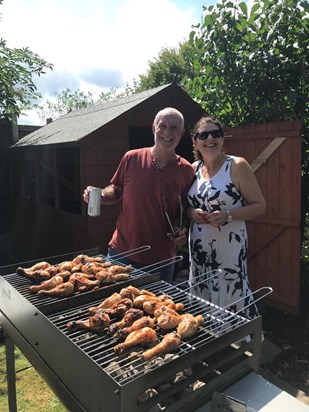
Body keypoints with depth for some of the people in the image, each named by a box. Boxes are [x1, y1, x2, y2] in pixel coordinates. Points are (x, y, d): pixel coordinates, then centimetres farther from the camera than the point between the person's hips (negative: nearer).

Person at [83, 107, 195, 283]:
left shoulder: (186, 170, -3)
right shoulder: (132, 158, -3)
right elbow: (116, 191, 8)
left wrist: (184, 232, -11)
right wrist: (98, 195, -11)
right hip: (121, 251, 1)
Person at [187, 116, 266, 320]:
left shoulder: (237, 166, -7)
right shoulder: (194, 169, 8)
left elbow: (260, 205, -7)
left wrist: (228, 216, -20)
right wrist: (192, 213, -6)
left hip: (229, 247, -5)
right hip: (199, 247, 5)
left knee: (232, 300, -3)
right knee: (201, 302, 12)